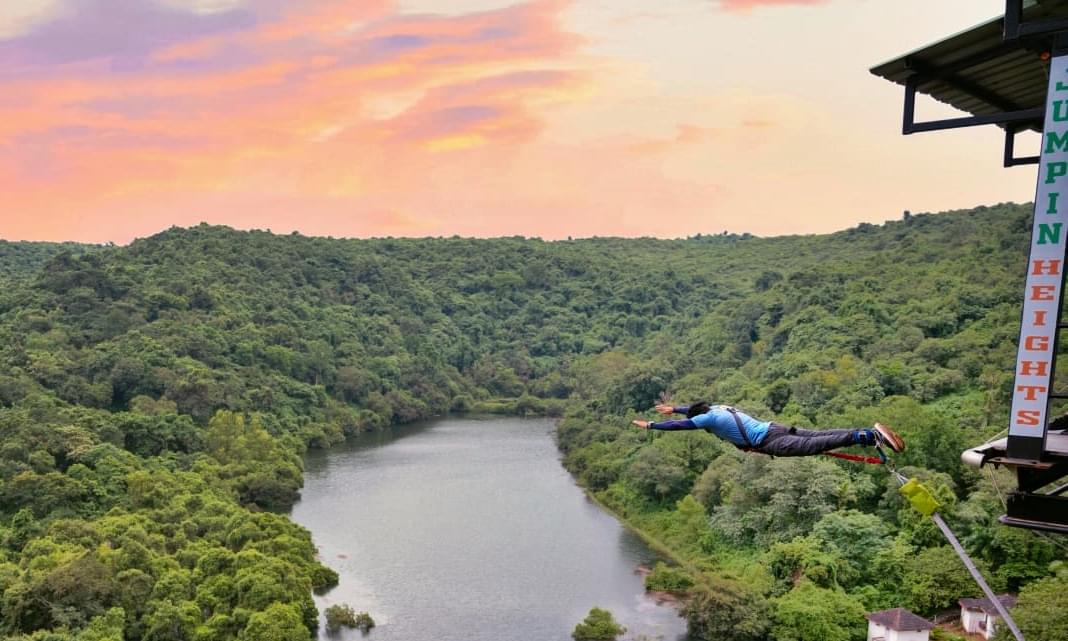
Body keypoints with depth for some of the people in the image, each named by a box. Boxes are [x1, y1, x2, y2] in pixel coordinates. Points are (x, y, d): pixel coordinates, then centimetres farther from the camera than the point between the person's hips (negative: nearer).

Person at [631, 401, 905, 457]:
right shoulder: (718, 408, 22)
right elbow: (696, 409, 44)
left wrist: (650, 425, 9)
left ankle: (870, 437, -29)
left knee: (812, 446, -18)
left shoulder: (709, 419, -2)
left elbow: (680, 425, 0)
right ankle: (871, 432, -9)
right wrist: (675, 408, 52)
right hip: (774, 428, 8)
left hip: (768, 441, -8)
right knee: (817, 436, 1)